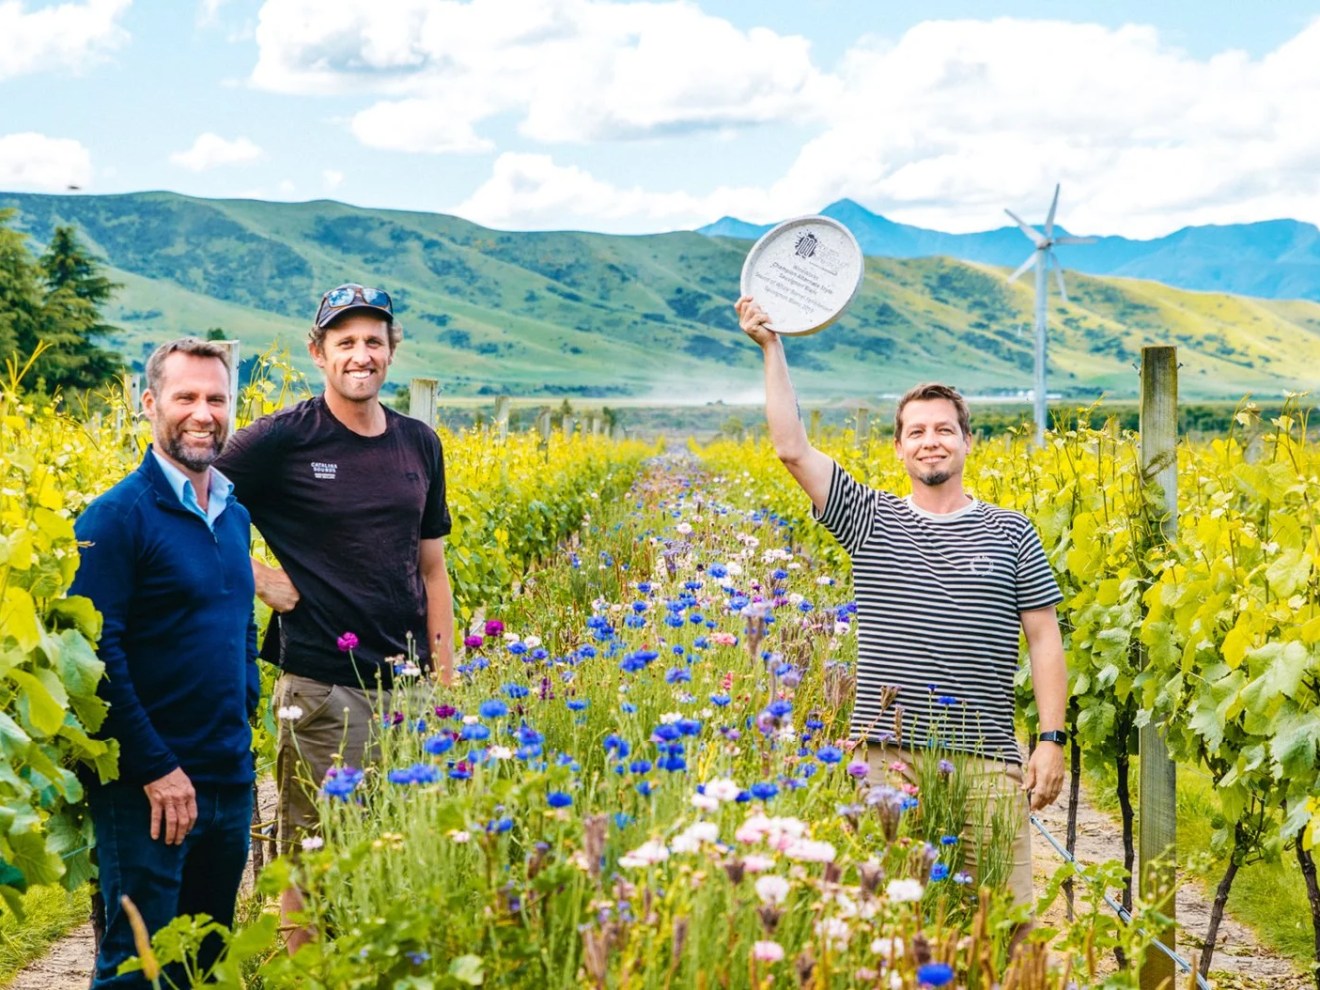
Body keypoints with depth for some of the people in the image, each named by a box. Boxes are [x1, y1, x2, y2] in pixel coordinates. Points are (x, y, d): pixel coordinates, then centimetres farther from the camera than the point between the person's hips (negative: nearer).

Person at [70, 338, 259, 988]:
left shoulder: (235, 517, 11)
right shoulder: (118, 517, -12)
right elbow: (95, 654, -17)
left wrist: (246, 727, 11)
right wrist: (155, 766, -19)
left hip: (230, 786, 7)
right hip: (147, 789, -7)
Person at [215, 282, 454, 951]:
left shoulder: (420, 445, 10)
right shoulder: (281, 440, -6)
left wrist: (445, 679, 12)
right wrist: (257, 579, -8)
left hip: (407, 680, 5)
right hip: (323, 684, -5)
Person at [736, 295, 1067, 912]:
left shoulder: (1009, 534, 10)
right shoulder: (870, 523, 9)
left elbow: (1044, 641, 8)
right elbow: (793, 449, 2)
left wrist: (1052, 739, 0)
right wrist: (771, 349, 1)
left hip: (986, 764, 0)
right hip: (887, 760, 0)